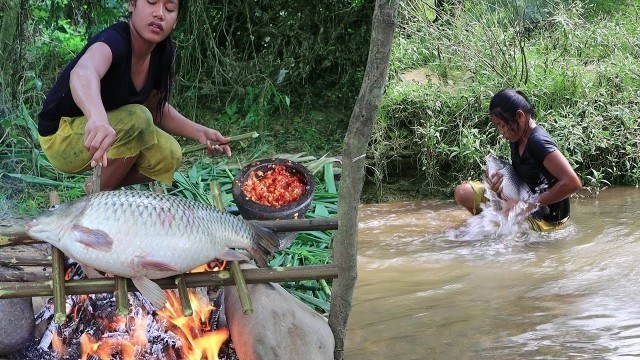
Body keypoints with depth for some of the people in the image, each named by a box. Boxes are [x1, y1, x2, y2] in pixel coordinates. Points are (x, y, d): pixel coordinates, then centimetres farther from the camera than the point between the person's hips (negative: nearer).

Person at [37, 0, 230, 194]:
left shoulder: (159, 56, -5)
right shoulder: (114, 39, -29)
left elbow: (156, 109, 12)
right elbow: (83, 73, -53)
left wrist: (199, 132, -5)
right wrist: (98, 118, -75)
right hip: (61, 135, -8)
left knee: (169, 156, -7)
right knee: (137, 118, -29)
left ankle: (97, 187, 11)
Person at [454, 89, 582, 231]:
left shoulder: (538, 142, -26)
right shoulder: (516, 139, 2)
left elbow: (573, 183, -34)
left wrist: (532, 204, -29)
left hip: (544, 217, -9)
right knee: (462, 192, -1)